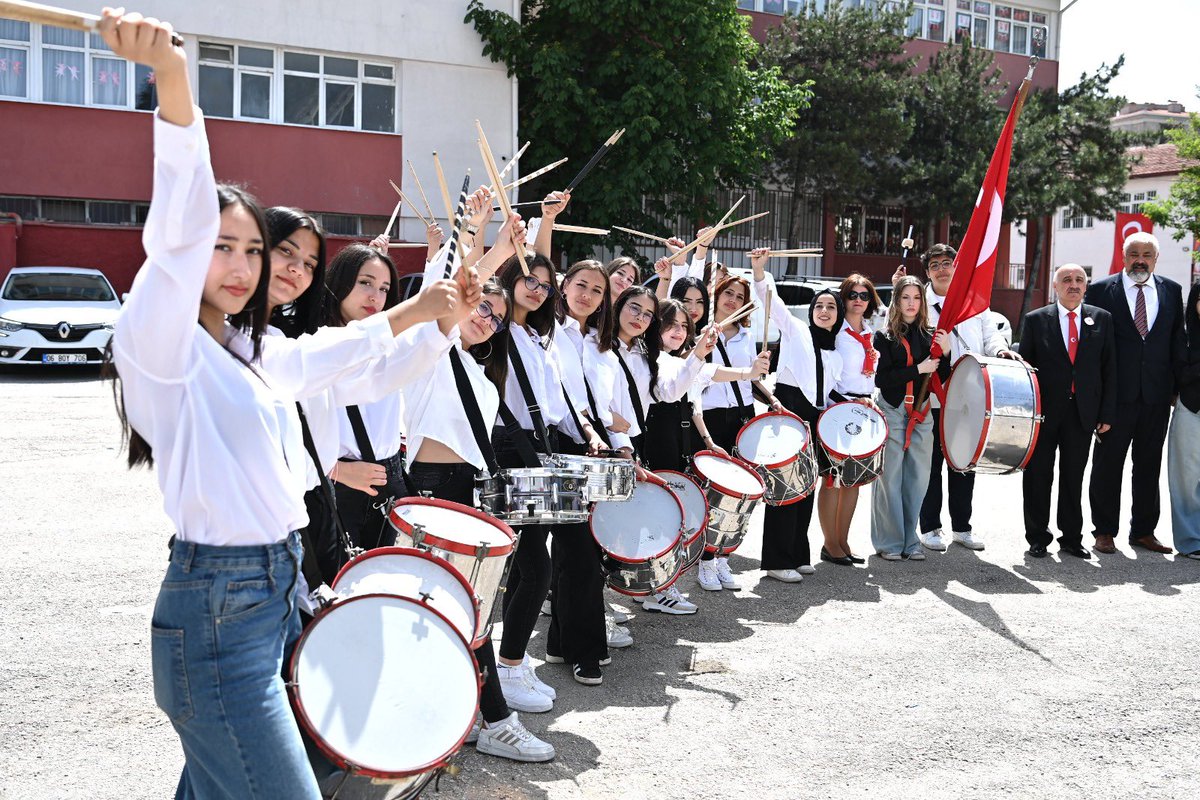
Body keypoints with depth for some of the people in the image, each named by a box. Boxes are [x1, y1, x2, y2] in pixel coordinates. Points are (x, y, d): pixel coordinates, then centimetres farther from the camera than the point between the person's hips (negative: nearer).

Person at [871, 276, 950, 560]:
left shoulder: (930, 336, 11)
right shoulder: (885, 337, 0)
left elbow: (941, 379, 8)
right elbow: (881, 379, -10)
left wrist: (945, 353, -8)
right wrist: (918, 369, -12)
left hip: (921, 413, 4)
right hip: (892, 411, -4)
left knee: (917, 478, 5)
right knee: (890, 478, -2)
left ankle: (909, 540, 15)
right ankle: (889, 543, 6)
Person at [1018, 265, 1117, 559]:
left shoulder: (1102, 319, 6)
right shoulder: (1035, 320, 2)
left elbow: (1109, 369, 5)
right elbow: (1024, 366, 1)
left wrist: (1107, 413, 0)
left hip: (1083, 412, 1)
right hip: (1043, 412, -1)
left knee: (1073, 478, 9)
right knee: (1038, 476, 6)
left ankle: (1071, 538, 20)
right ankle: (1038, 537, 17)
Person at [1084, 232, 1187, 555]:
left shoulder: (1172, 291, 8)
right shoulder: (1101, 290, -1)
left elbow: (1178, 340, 11)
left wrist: (1177, 385, 5)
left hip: (1157, 394, 3)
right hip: (1116, 393, -3)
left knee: (1149, 465, 10)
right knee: (1108, 464, 4)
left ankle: (1143, 531, 21)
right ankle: (1104, 531, 14)